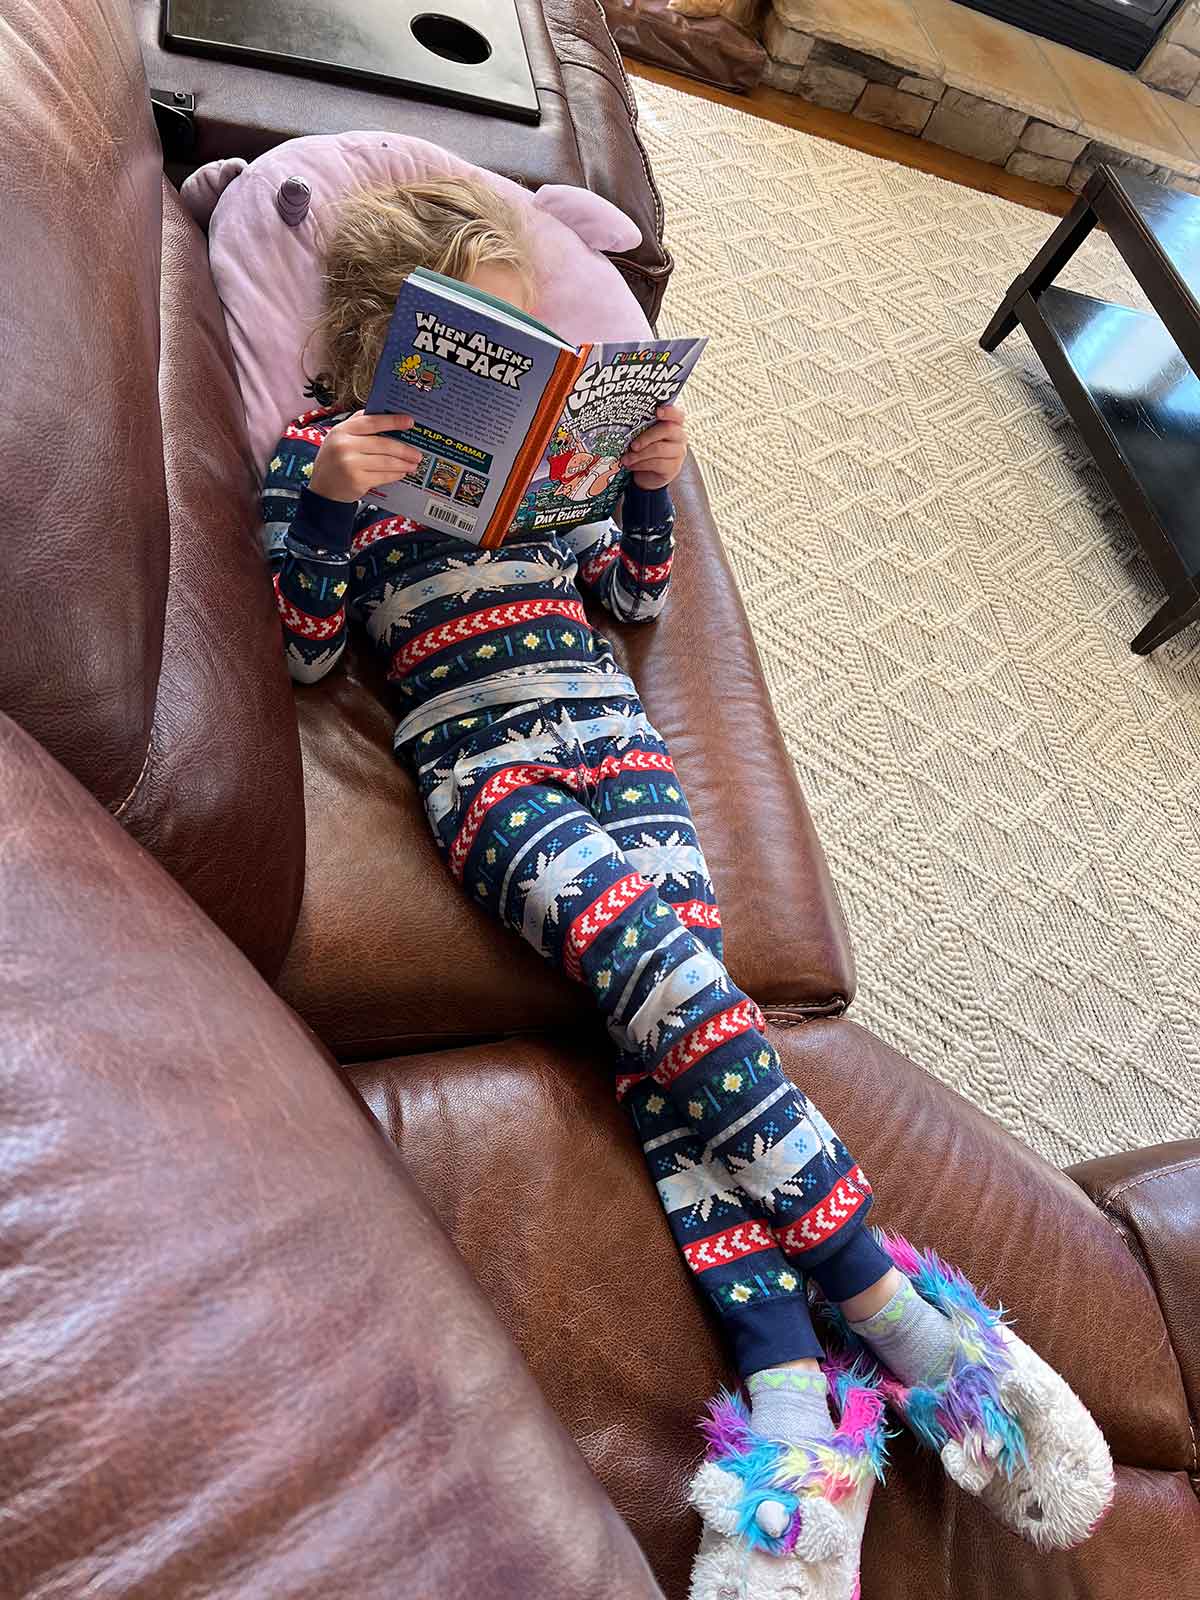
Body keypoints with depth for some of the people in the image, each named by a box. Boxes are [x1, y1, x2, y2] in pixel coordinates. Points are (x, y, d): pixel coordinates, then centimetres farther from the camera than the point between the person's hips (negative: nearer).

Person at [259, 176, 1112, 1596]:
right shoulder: (321, 447, 13)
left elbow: (636, 596, 24)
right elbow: (307, 652, 4)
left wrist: (653, 484, 8)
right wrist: (326, 503, -9)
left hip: (609, 730, 4)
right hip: (477, 759, -4)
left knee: (662, 1000, -19)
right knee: (659, 968, -28)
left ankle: (783, 1370, -23)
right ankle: (876, 1289, -21)